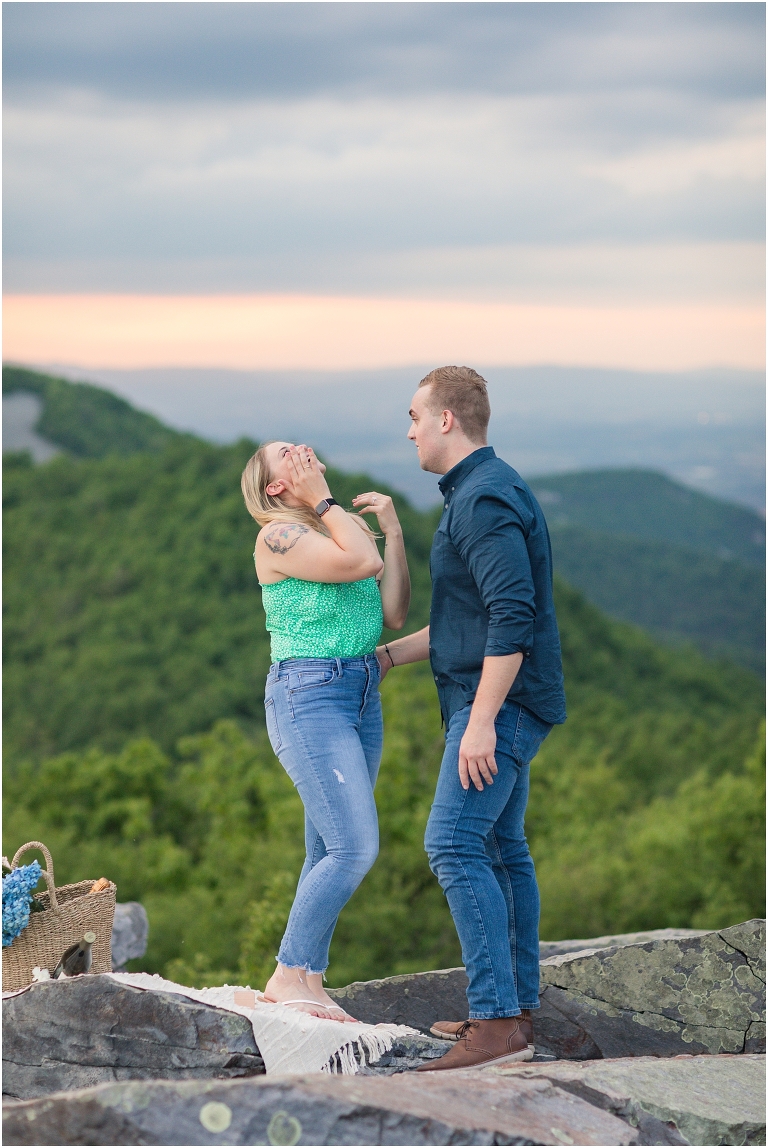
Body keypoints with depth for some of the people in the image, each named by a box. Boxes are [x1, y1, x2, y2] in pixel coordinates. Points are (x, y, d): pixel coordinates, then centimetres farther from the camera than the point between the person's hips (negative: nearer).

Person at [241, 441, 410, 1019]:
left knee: (329, 853, 7)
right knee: (355, 847, -15)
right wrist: (322, 500, -10)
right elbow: (362, 563, -22)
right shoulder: (279, 535, -9)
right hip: (309, 695, -8)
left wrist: (393, 532, 5)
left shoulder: (347, 527, 14)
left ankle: (309, 980, 12)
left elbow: (395, 614, 8)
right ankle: (289, 974, -6)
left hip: (363, 695, 8)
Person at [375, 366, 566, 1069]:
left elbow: (512, 617, -25)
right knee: (501, 849, 14)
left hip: (497, 702, -11)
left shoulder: (485, 500, -17)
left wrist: (480, 720, -26)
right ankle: (517, 1009, 20)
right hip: (504, 704, 11)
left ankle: (498, 1022, -18)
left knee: (454, 846, -16)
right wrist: (390, 655, 28)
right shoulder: (481, 493, 18)